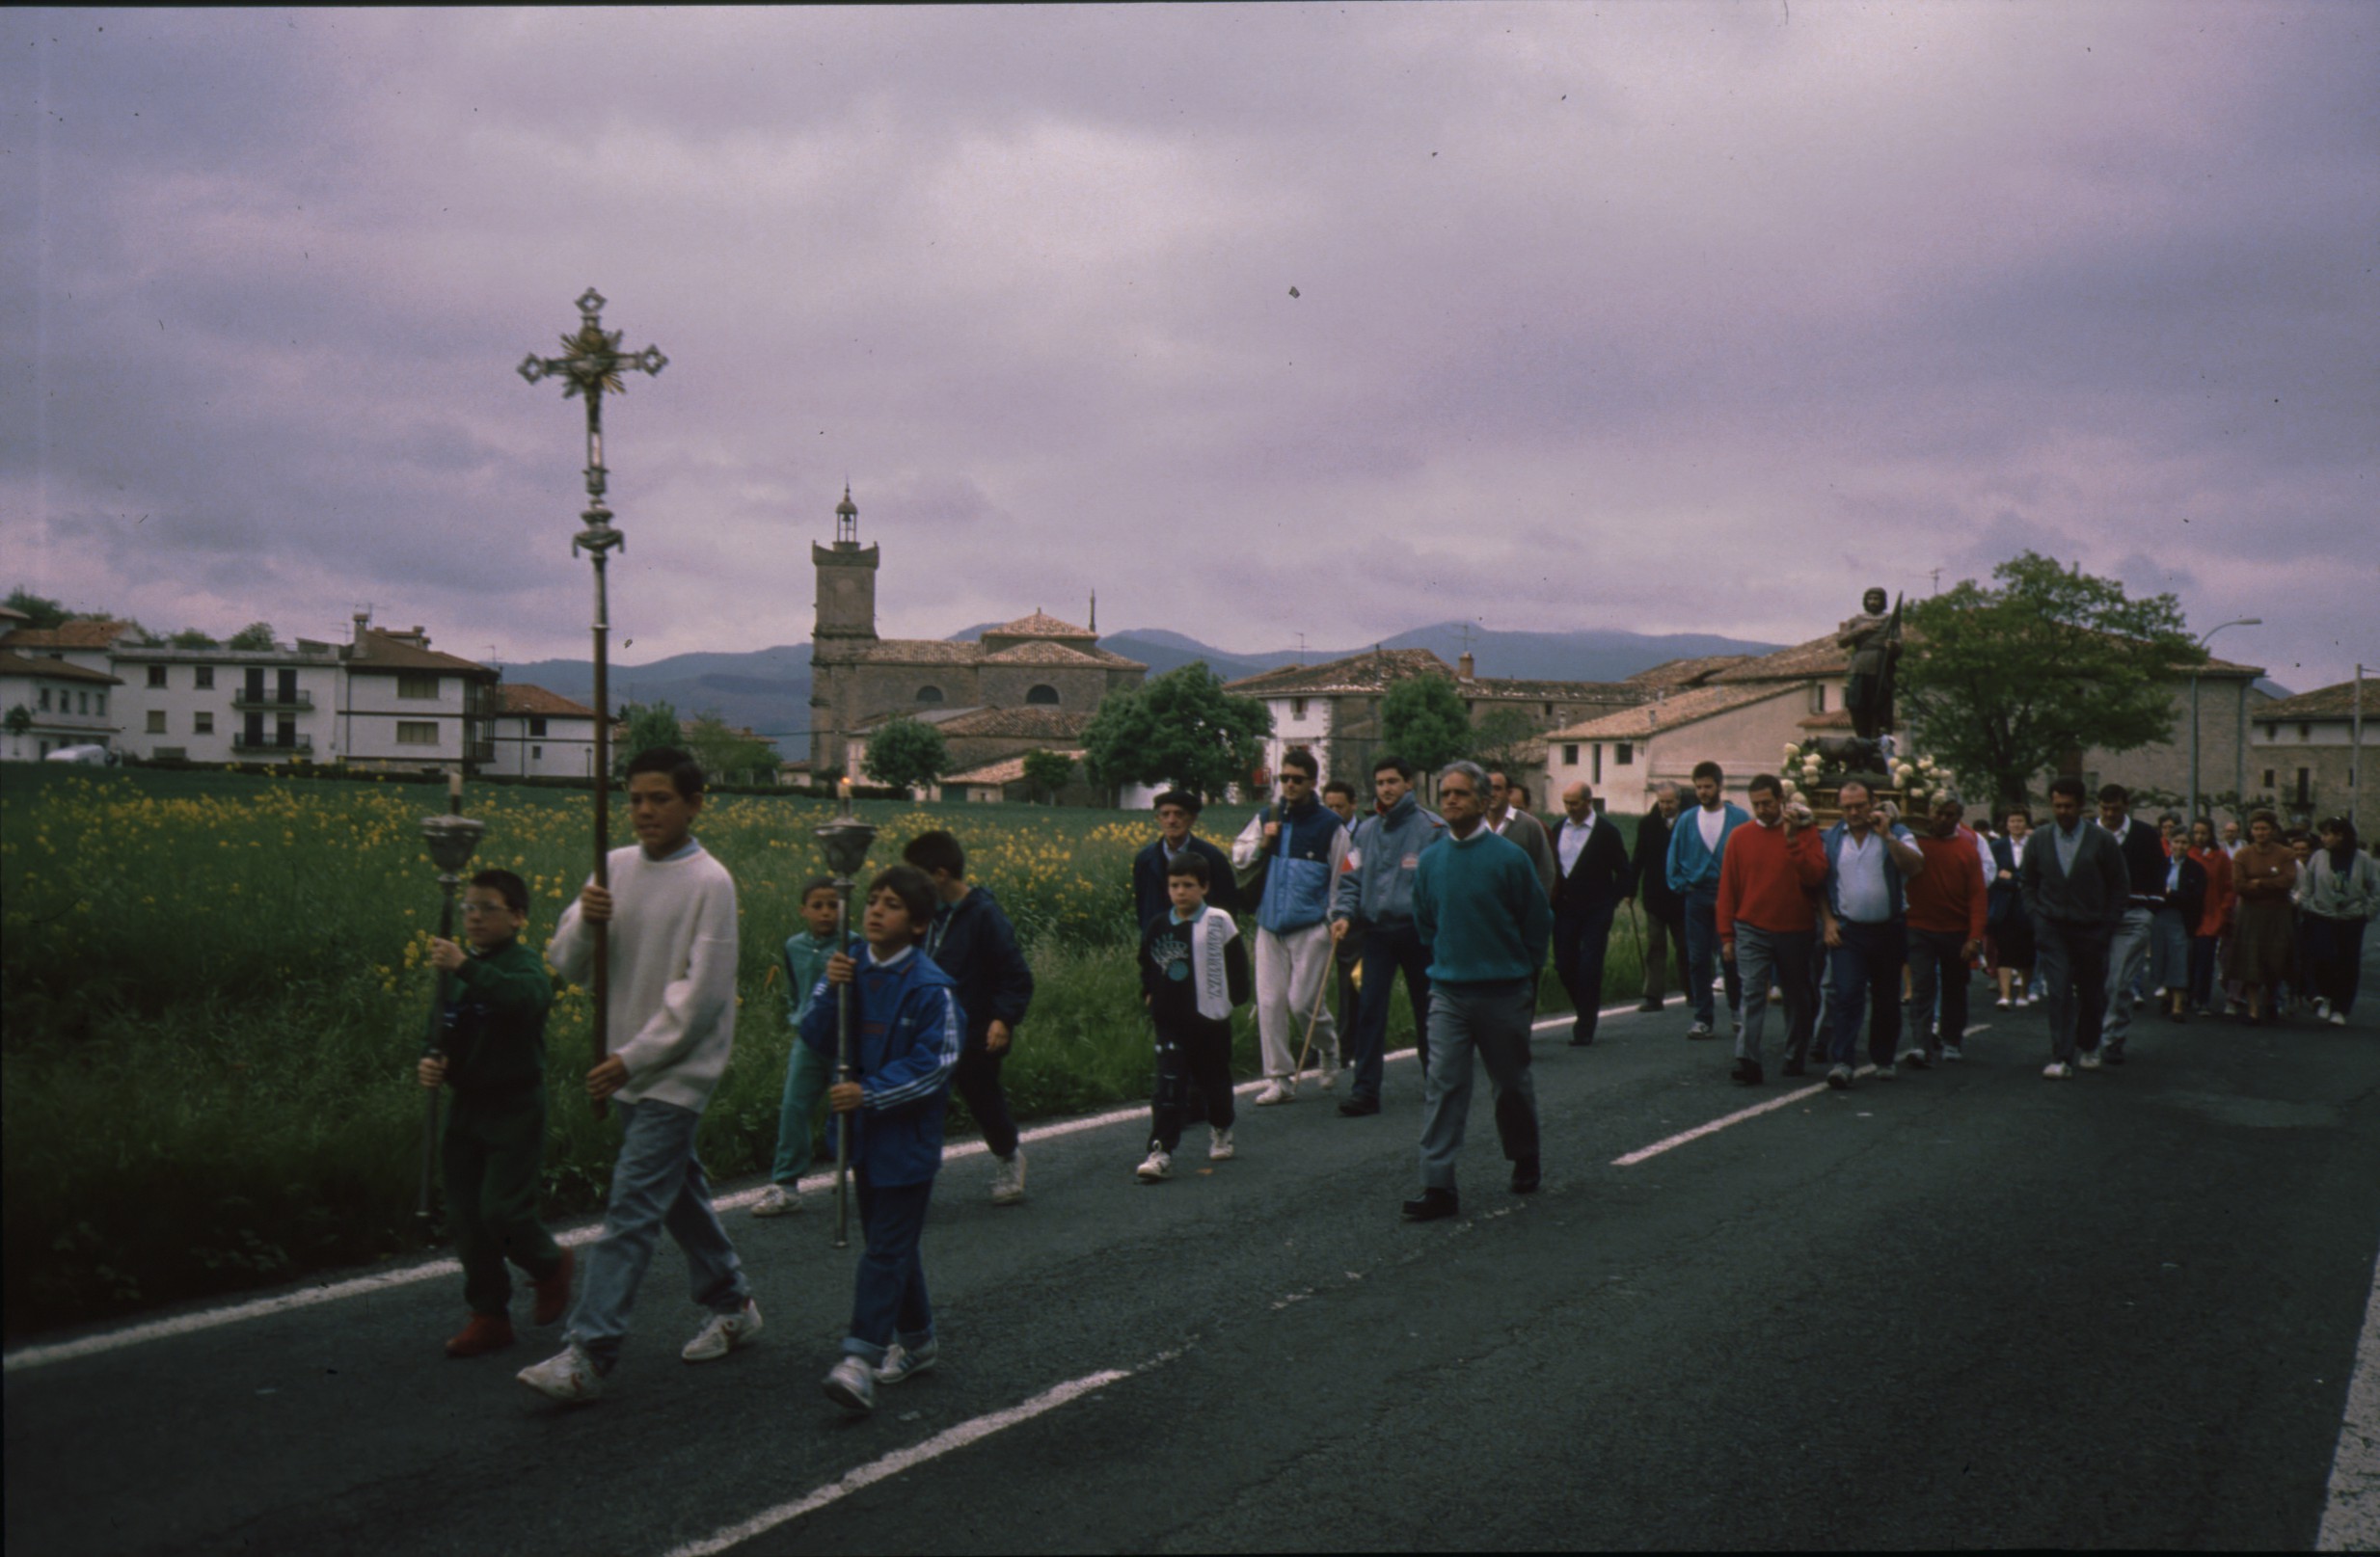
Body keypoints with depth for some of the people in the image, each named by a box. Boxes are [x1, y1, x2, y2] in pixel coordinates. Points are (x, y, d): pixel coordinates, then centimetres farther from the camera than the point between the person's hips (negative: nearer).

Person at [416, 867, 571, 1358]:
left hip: (514, 1110, -7)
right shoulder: (457, 974, 12)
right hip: (467, 1107, 7)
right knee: (466, 1218, 7)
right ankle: (490, 1315, 19)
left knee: (502, 1212, -9)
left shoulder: (525, 964, -11)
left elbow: (528, 997, -36)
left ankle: (550, 1265, 21)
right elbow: (445, 1033, 21)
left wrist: (466, 967, -44)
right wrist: (429, 1064, -1)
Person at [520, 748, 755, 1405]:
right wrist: (584, 920, -16)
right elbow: (568, 966, 6)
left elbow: (701, 994, -16)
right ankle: (733, 1305, 34)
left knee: (633, 1206, -10)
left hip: (677, 1072, -7)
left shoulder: (709, 882, -13)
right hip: (627, 1068, 7)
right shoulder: (617, 867, 7)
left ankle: (588, 1354, -11)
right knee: (679, 1190, 18)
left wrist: (633, 1059, -18)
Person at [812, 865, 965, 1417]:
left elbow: (937, 1063, -16)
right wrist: (831, 992, -16)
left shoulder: (930, 987, -14)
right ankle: (917, 1340, 31)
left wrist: (871, 1093, -22)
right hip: (862, 1129, 7)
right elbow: (817, 1039, 1)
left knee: (887, 1248, -6)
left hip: (907, 1137, -7)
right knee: (889, 1242, 17)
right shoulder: (854, 968, 4)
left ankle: (861, 1358, -8)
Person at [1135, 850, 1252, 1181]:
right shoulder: (1158, 928, 4)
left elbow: (1236, 964, 1)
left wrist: (1234, 998, -4)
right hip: (1170, 1021, 1)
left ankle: (1220, 1133, 41)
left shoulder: (1219, 922, -5)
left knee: (1214, 1080, 15)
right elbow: (1146, 966, 19)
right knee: (1168, 1088, -8)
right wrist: (1149, 995, 11)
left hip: (1211, 1019, -1)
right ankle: (1161, 1153, -12)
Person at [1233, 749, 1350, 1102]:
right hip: (1270, 926, 4)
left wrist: (1335, 921, -1)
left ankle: (1329, 1047, 24)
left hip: (1311, 927, -4)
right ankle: (1279, 1079, 9)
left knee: (1303, 1002, -8)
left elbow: (1342, 881, 3)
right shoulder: (1265, 819, 10)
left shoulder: (1329, 826, 0)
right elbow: (1238, 858, 13)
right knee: (1269, 1003, 0)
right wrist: (1262, 843, -4)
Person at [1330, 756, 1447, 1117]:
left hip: (1418, 932, -3)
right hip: (1376, 931, 3)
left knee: (1426, 1010, 10)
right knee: (1370, 1011, -5)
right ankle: (1365, 1089, -4)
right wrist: (1343, 913, -7)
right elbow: (1350, 878, 9)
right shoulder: (1366, 830, 9)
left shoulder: (1432, 827, -4)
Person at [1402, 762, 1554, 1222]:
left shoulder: (1509, 857, -10)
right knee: (1442, 1085, -7)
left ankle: (1526, 1162, 35)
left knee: (1511, 1084, 12)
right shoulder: (1430, 861, 1)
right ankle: (1437, 1186, -7)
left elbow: (1538, 923, 0)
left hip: (1505, 992, -2)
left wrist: (1522, 972, 7)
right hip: (1448, 993, 2)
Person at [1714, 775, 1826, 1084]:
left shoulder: (1804, 832, -1)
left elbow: (1816, 876, -15)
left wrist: (1792, 839, -20)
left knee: (1797, 997, 13)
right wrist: (1727, 936, 2)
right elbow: (1727, 889, 4)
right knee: (1752, 993, -13)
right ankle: (1748, 1060, -18)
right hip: (1751, 930, 0)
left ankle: (1797, 1057, 27)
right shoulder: (1740, 836, 3)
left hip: (1794, 930, 0)